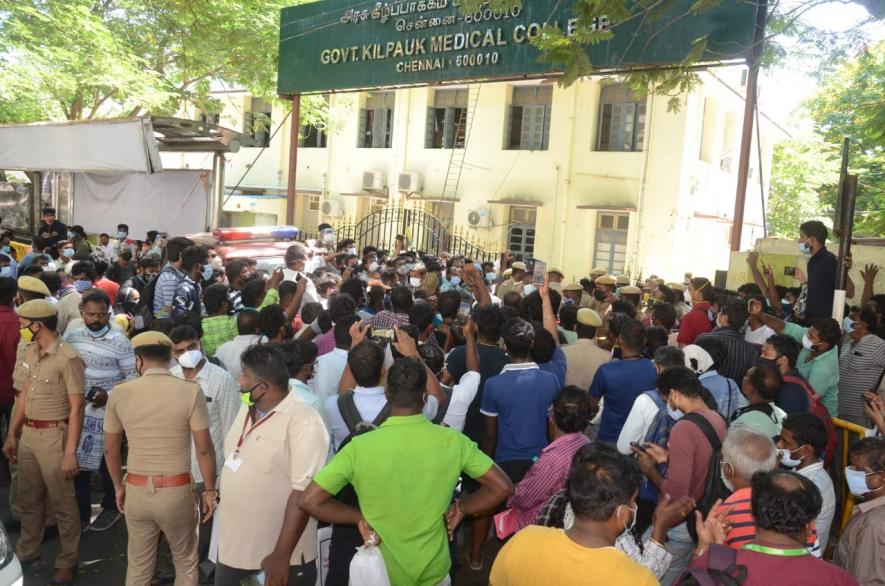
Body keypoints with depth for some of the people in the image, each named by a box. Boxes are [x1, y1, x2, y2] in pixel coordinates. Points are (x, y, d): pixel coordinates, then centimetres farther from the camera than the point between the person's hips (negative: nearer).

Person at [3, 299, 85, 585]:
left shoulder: (67, 357, -19)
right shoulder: (30, 352, 7)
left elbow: (77, 408, -18)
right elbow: (24, 394, 16)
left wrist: (70, 452, -19)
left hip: (53, 435, -8)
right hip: (27, 434, 8)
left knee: (62, 503, 4)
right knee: (28, 498, 21)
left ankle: (67, 562, 18)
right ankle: (26, 552, 39)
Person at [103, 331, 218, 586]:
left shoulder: (119, 393, -5)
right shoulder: (190, 391, -14)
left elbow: (110, 449, 5)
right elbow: (204, 449, -12)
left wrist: (118, 486, 20)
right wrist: (210, 490, 1)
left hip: (136, 490, 3)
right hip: (177, 491, -2)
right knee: (186, 563, 19)